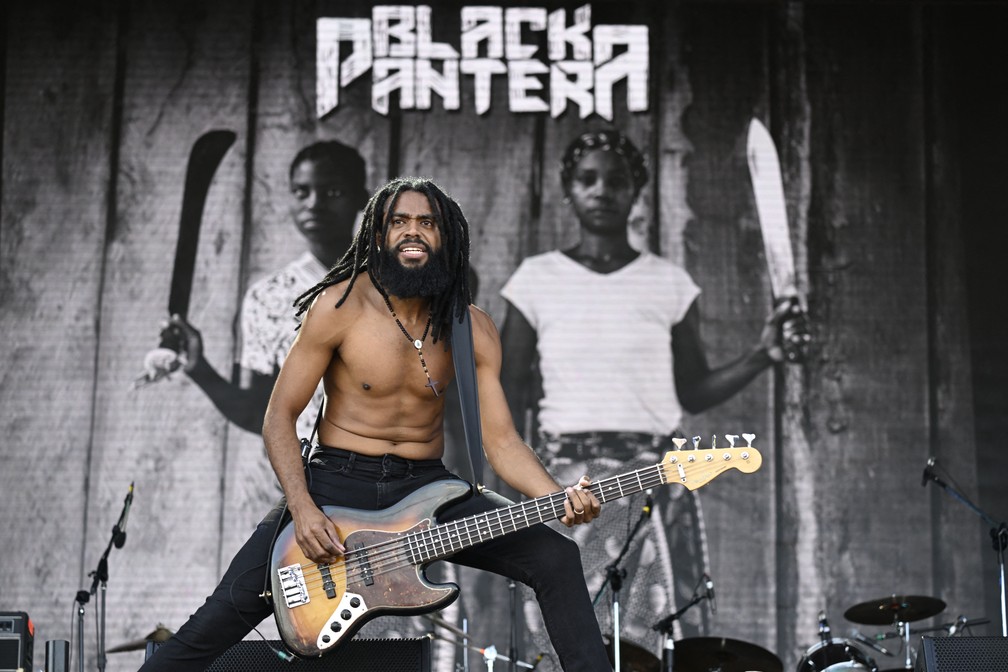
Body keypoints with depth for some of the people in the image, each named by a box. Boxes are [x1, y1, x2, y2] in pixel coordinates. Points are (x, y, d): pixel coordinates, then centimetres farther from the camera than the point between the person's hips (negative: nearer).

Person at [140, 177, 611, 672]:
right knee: (233, 607, -17)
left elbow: (499, 439, -2)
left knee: (556, 558, -14)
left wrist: (560, 498, -20)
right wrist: (302, 508, -20)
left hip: (427, 485, 3)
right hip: (340, 481, -3)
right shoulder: (340, 306, -9)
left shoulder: (471, 328, -1)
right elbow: (280, 415, -6)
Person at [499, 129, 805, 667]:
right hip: (565, 482, 0)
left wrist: (761, 356, -2)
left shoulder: (669, 285, 8)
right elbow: (510, 395, 8)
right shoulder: (536, 279, 6)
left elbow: (694, 392, 12)